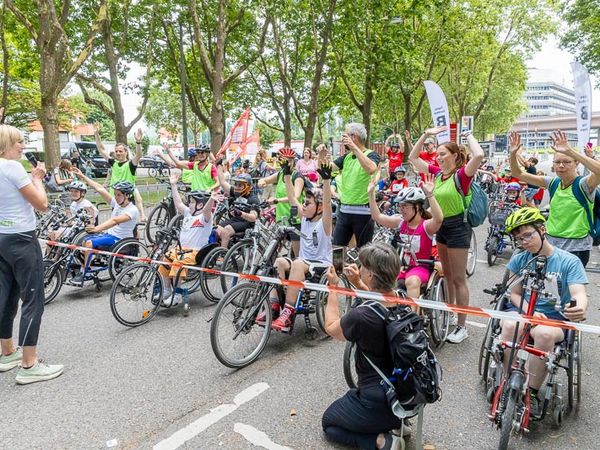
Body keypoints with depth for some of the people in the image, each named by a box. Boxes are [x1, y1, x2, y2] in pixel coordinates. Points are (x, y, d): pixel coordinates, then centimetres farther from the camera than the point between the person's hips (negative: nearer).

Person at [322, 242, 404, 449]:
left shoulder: (360, 317, -30)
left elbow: (331, 327, -5)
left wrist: (332, 287, 2)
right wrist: (358, 284, 10)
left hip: (378, 405, -7)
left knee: (328, 423, 22)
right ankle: (398, 424, 14)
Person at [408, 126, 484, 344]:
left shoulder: (462, 174, -15)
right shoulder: (438, 173, 4)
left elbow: (479, 155, -34)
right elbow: (413, 157, 9)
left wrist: (468, 135, -18)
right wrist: (427, 134, 3)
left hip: (457, 226, -7)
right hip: (441, 226, 7)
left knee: (458, 279, 1)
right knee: (447, 274, 19)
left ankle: (462, 326, 11)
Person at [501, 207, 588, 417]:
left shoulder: (569, 261, -5)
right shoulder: (519, 260, 2)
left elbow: (579, 293, -16)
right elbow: (515, 294, 7)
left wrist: (580, 309, -40)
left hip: (555, 319, -2)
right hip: (523, 312, 2)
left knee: (544, 333, -36)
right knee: (509, 325, -32)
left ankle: (532, 393, -18)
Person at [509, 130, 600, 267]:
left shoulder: (583, 184, -10)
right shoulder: (553, 182, 4)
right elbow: (519, 174, 3)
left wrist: (569, 151, -39)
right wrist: (513, 153, -14)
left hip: (576, 249, -5)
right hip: (551, 245, 5)